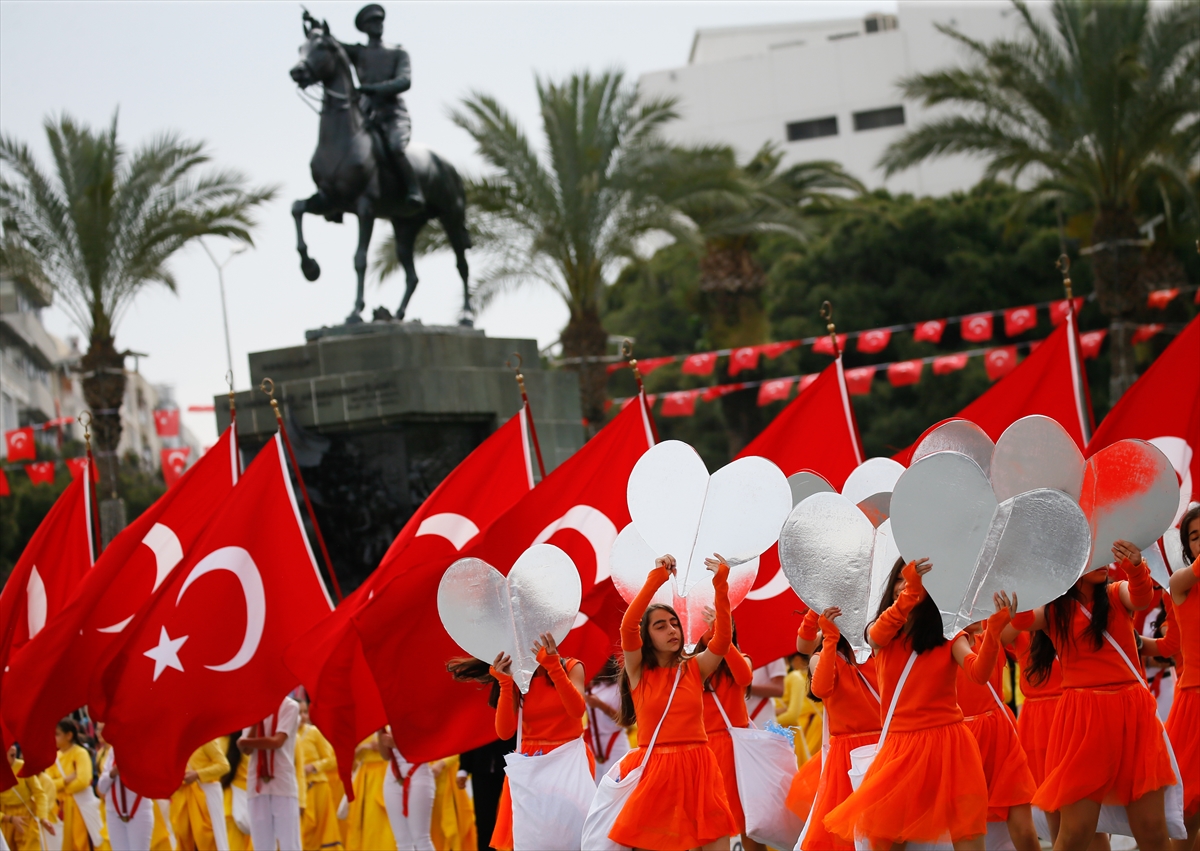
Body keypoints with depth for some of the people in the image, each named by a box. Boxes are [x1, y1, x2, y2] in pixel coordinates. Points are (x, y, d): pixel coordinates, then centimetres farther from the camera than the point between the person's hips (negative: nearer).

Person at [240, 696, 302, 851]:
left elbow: (277, 741, -14)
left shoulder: (289, 706, -2)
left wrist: (244, 742, -5)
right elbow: (247, 750, 1)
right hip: (257, 784, 4)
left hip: (283, 784, -4)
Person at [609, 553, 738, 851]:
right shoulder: (638, 670, 3)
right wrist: (656, 579, -18)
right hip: (652, 769, -2)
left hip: (696, 767, 2)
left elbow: (723, 639, -8)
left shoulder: (694, 668, 8)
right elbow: (627, 626, -13)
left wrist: (721, 586, -17)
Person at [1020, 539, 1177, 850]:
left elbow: (1142, 598, -16)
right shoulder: (1052, 609, 6)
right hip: (1082, 718, -2)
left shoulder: (1118, 595, 8)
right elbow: (1019, 618, -14)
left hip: (1133, 714, 2)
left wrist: (1136, 569, -37)